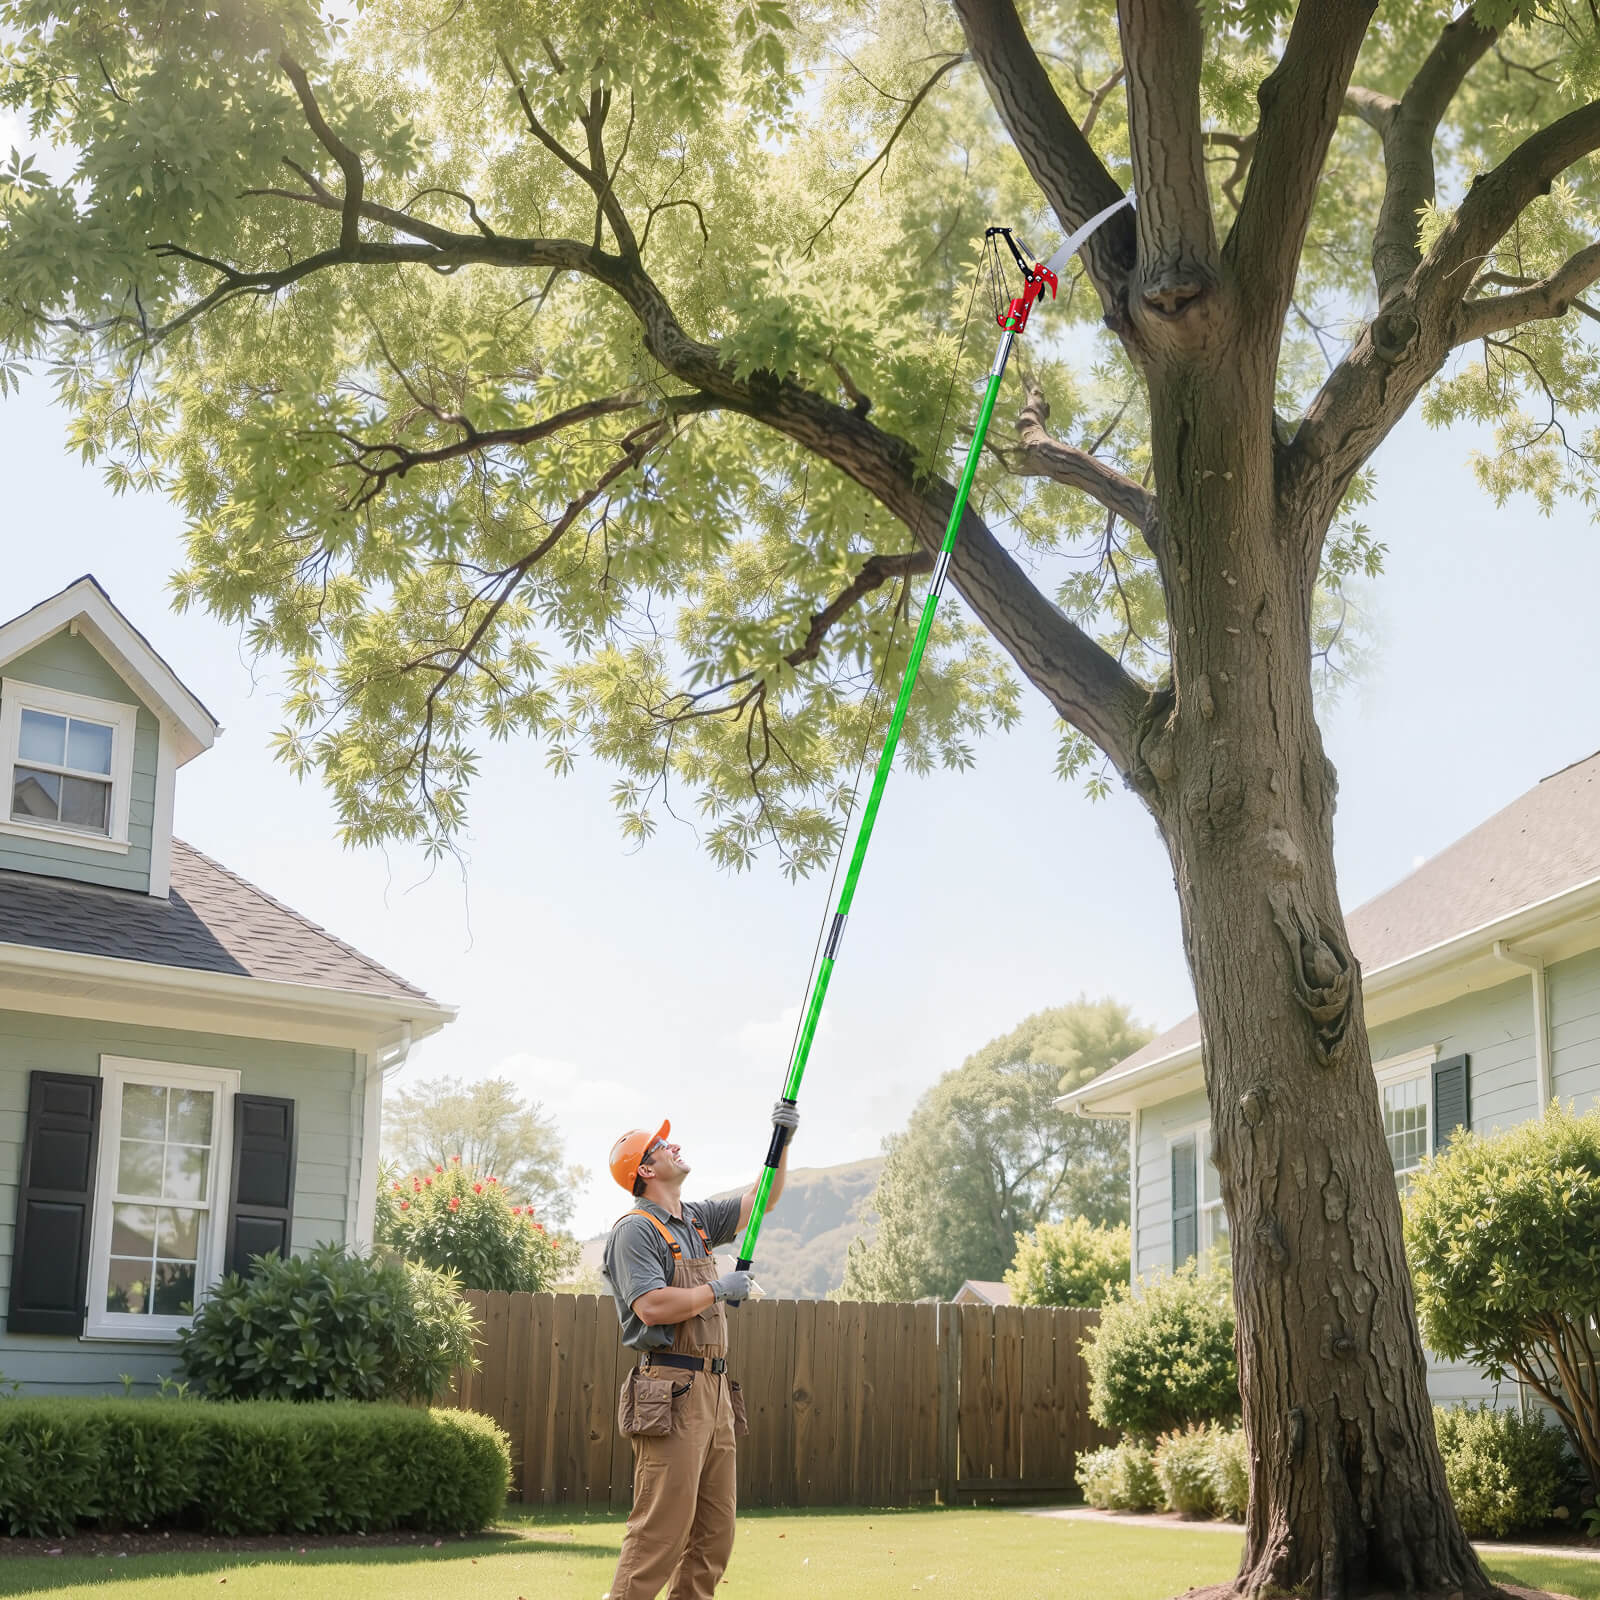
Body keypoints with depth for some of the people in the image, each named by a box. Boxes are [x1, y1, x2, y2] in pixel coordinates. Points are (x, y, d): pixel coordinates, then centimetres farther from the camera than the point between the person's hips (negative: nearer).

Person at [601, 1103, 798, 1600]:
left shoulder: (698, 1219, 18)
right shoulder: (636, 1230, -8)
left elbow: (760, 1202, 26)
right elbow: (652, 1307, -21)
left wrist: (782, 1143, 13)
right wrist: (719, 1289, -10)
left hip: (715, 1391, 9)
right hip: (671, 1395, -9)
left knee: (715, 1531, 10)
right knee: (661, 1527, -12)